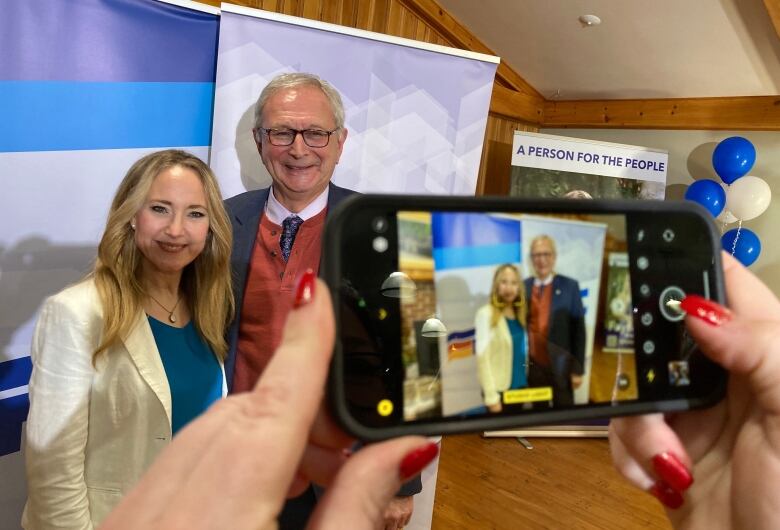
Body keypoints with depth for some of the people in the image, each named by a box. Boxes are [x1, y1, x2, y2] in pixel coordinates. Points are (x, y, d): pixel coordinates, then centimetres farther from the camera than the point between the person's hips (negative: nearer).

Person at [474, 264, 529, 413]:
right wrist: (491, 396, -17)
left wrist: (527, 383, 3)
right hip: (500, 389, -6)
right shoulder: (486, 314, -11)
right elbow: (482, 357, -15)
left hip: (521, 386, 6)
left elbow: (522, 351, 11)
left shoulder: (519, 313, 8)